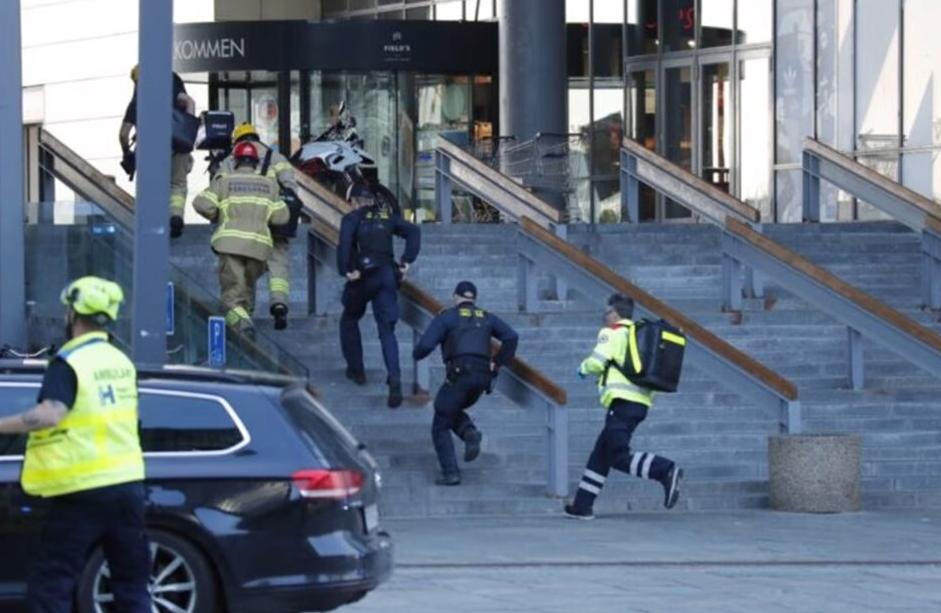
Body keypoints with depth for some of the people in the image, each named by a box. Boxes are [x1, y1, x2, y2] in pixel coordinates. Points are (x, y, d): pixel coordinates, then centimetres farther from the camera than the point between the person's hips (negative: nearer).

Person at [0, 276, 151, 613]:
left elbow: (49, 414, -28)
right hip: (127, 483, 7)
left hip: (83, 492, -7)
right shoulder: (121, 362, 12)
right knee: (132, 585, 13)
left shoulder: (68, 362, -12)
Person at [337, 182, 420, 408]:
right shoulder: (387, 217, 14)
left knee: (349, 321, 24)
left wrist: (345, 271, -15)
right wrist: (407, 262, 4)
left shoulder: (352, 218, 0)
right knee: (387, 330, 0)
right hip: (388, 276, 3)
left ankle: (356, 369, 27)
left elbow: (345, 243, -19)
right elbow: (413, 232, 5)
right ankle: (394, 379, -20)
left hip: (363, 277, -3)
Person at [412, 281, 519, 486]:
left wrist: (416, 353, 15)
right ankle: (470, 432, -2)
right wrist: (497, 363, 8)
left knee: (441, 426, 9)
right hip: (483, 376, 5)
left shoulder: (446, 317, 3)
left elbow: (426, 345, -8)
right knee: (451, 410, 30)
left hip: (459, 376, -5)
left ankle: (451, 473, -3)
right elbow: (511, 337, 2)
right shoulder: (487, 318, 16)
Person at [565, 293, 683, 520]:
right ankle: (583, 505, 16)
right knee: (601, 453, 14)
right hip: (641, 402, 9)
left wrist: (583, 369, 10)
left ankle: (665, 470, -30)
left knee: (619, 457, -12)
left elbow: (597, 362, -11)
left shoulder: (613, 333, -1)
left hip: (622, 400, -9)